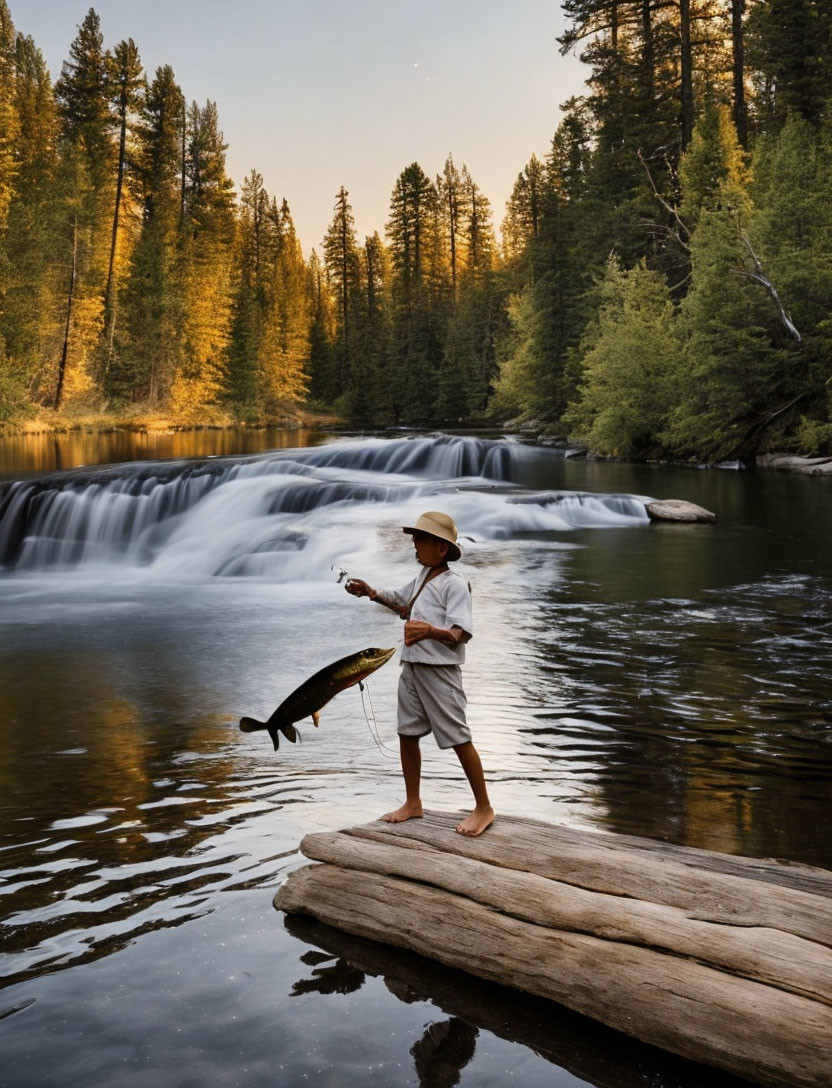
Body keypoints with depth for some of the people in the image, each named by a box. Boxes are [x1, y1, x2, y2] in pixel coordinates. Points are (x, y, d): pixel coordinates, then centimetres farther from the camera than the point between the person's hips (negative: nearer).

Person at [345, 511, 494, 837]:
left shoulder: (454, 584, -15)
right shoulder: (422, 578, 12)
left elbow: (461, 634, -23)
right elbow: (401, 603, 32)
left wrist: (430, 630, -41)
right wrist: (370, 592, 18)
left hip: (440, 671, -9)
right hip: (412, 667, 9)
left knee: (458, 738, -2)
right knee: (407, 734, 13)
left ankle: (484, 808, 9)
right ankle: (413, 803, 26)